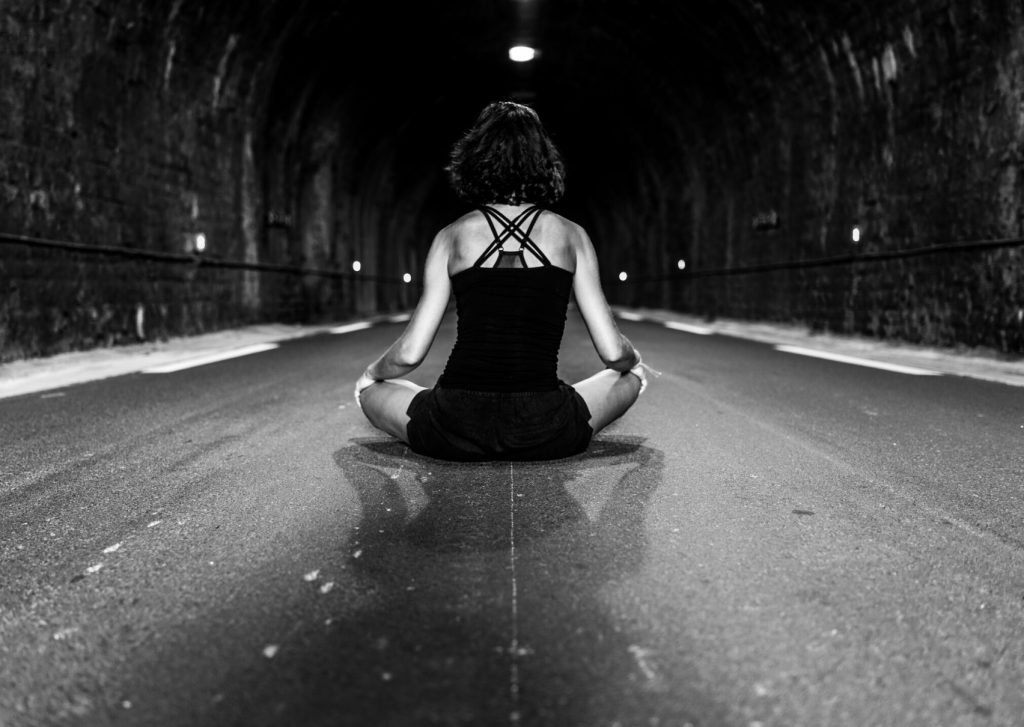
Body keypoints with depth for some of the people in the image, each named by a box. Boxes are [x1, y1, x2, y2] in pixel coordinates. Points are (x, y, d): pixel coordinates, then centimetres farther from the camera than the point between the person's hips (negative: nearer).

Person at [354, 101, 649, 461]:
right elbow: (613, 352, 2)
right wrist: (632, 360, 27)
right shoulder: (571, 236, 4)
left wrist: (372, 372, 24)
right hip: (544, 436, 1)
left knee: (368, 389, 29)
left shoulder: (452, 236, 3)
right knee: (632, 374, 28)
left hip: (457, 433, 0)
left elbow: (410, 353, 1)